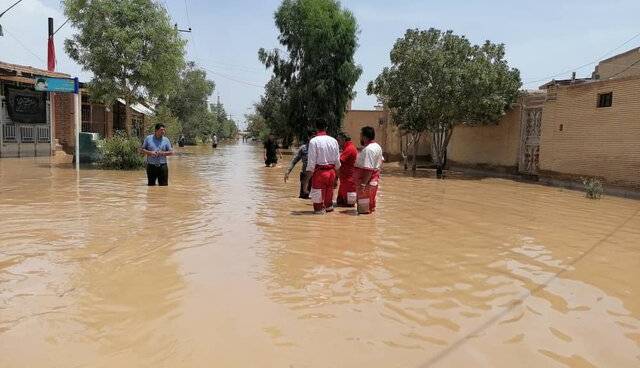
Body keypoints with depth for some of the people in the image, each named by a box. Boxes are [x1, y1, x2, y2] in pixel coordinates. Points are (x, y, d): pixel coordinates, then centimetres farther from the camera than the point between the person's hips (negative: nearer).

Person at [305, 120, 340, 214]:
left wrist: (307, 178, -8)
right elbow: (337, 161, 7)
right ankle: (328, 207, 37)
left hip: (319, 172, -5)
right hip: (331, 172, 5)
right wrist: (337, 175, 19)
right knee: (329, 193, 22)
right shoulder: (333, 141, 2)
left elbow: (311, 162, -13)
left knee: (317, 197, 7)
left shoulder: (313, 141, -11)